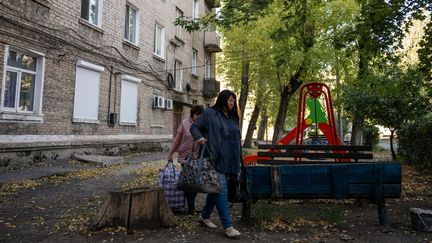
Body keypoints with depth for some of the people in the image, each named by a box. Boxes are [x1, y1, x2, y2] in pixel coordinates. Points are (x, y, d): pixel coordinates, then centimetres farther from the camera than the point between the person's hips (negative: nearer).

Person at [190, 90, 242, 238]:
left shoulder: (232, 117, 17)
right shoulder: (209, 113, -2)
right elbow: (194, 127, 2)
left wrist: (238, 162, 18)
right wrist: (199, 137, -19)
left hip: (228, 161, 7)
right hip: (216, 159, -7)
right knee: (221, 190, -8)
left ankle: (204, 216, 31)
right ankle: (228, 226, -4)